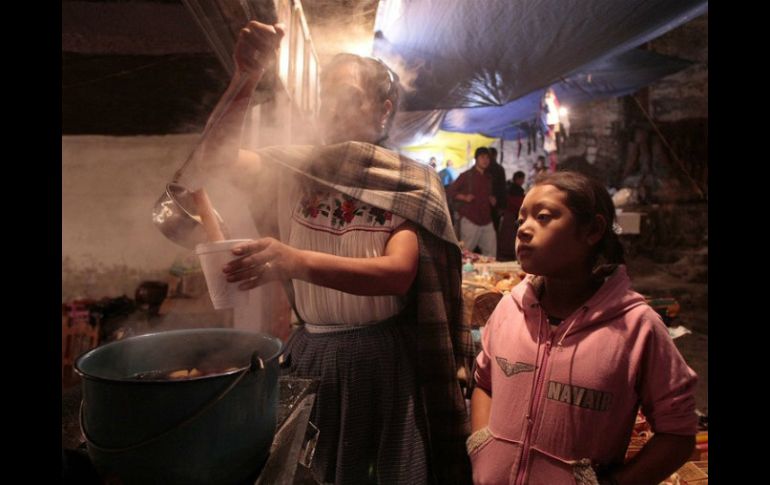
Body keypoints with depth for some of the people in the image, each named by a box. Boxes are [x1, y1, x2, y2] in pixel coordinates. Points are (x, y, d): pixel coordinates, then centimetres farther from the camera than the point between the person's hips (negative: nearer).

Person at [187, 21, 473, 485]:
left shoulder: (408, 184, -6)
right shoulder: (296, 169, 3)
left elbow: (399, 273, -20)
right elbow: (215, 157, -10)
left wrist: (296, 262, -34)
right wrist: (246, 78, -23)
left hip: (383, 359, -2)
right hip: (309, 356, 3)